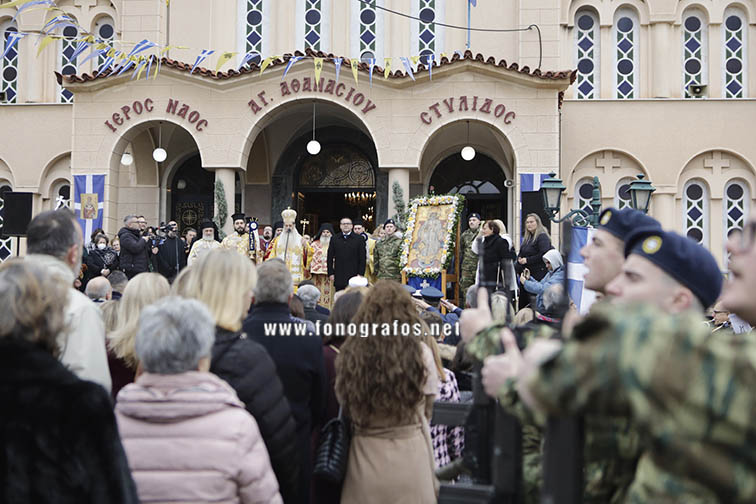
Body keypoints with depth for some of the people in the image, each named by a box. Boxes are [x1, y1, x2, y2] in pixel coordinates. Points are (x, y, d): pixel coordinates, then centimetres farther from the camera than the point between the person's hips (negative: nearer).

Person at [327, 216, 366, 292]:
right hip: (339, 277, 2)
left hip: (353, 276, -2)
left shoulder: (358, 239, 5)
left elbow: (362, 258, 2)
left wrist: (360, 274, -6)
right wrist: (331, 273, 2)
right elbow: (330, 258, 10)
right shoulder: (334, 239, 10)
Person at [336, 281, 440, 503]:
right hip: (410, 455, -1)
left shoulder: (350, 353, -7)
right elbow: (426, 412, -1)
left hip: (364, 457, 2)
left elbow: (344, 405, 3)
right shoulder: (420, 352, -11)